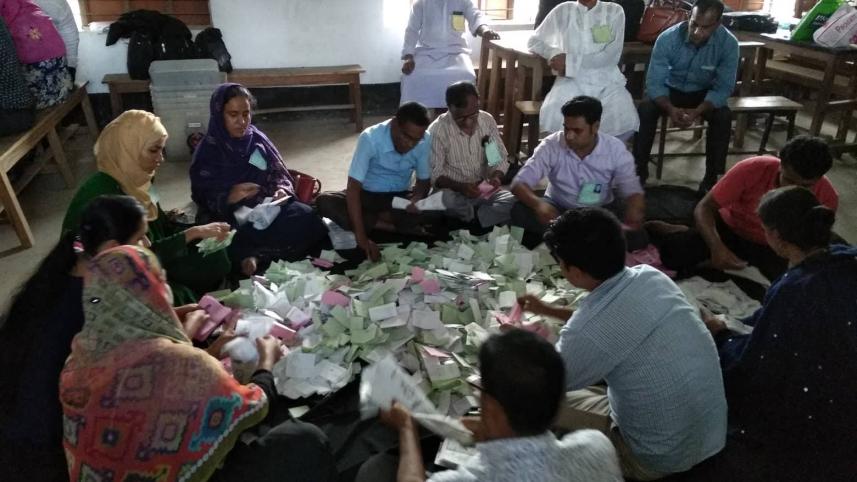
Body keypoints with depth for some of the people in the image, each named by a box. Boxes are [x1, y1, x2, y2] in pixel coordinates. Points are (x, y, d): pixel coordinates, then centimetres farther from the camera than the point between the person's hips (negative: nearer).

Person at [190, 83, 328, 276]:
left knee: (307, 217, -27)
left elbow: (279, 175, 12)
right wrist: (229, 197, -24)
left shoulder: (257, 139, 9)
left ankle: (255, 256, -22)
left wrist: (282, 190, -12)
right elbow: (204, 200, -4)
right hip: (233, 217, -5)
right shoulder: (208, 151, -2)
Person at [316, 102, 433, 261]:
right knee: (324, 201, -30)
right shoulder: (370, 138, -27)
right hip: (368, 195, -1)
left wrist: (417, 197, -28)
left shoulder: (425, 141, -17)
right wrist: (362, 237, -37)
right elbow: (353, 187, -29)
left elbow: (424, 180, -3)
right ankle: (388, 227, -23)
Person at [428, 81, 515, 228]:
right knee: (447, 202, -37)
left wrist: (496, 177, -18)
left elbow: (500, 158, 4)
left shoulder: (487, 120, -2)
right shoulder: (437, 129, -15)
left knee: (512, 202, -23)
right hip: (452, 192, -3)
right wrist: (460, 187, -32)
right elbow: (434, 173, -15)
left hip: (483, 190, 3)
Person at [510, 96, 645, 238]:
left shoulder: (616, 149, -12)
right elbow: (519, 183, -21)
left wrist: (634, 214, -38)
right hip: (557, 210, 0)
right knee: (519, 211, -30)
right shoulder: (551, 145, -16)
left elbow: (633, 192, -13)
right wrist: (537, 203, -44)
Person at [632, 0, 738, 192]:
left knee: (724, 117, -29)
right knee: (645, 110, -28)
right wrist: (670, 108, -44)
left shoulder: (729, 44, -24)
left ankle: (711, 177, -15)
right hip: (671, 89, 0)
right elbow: (654, 82, -25)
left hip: (705, 92, 0)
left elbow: (723, 87, -21)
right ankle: (640, 171, -15)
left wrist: (697, 111, -39)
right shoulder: (668, 38, -25)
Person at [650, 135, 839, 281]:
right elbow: (704, 208, -27)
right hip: (730, 230, -3)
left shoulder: (826, 196, -22)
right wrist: (716, 246, -44)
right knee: (673, 254, -25)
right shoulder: (752, 169, -31)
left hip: (774, 248, 3)